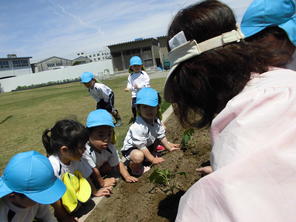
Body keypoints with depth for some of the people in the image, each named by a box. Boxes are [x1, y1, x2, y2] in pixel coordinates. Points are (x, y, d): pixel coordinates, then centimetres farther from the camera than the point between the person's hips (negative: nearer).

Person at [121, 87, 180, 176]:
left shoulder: (157, 121, -13)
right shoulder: (138, 127, -38)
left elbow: (161, 136, 1)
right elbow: (141, 147, -29)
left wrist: (169, 148, 4)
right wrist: (153, 160, -22)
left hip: (147, 144, 8)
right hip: (131, 148, -8)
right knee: (138, 156, -38)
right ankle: (135, 169, -3)